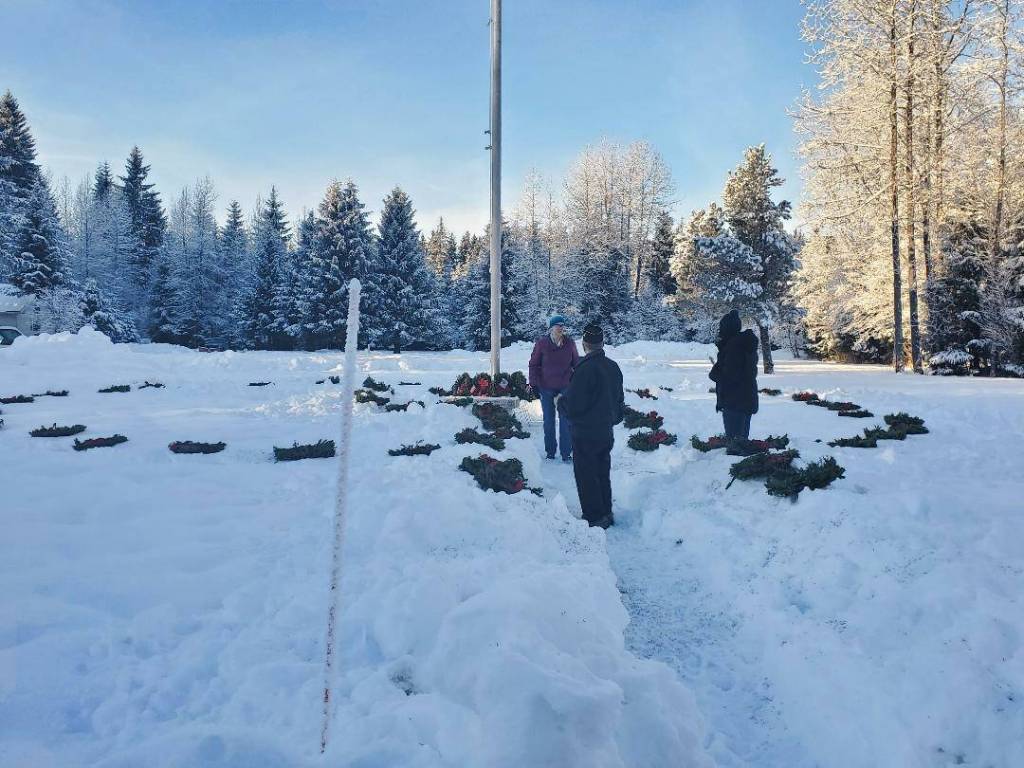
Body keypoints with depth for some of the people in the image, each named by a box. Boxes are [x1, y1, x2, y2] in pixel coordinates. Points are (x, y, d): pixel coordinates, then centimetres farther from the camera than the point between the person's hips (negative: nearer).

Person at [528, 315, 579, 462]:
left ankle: (566, 453, 10)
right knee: (548, 421, 10)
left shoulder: (570, 343, -3)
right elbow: (533, 364, 0)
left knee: (566, 421, 1)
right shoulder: (542, 343, -8)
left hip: (565, 387, 1)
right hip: (546, 388, -1)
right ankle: (550, 451, 23)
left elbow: (576, 363, 9)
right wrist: (534, 383, -4)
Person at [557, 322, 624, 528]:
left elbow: (572, 406, -21)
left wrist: (561, 401, -1)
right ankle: (606, 513, 28)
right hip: (607, 432, 8)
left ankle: (594, 518, 10)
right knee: (603, 474, 19)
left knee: (586, 477, 4)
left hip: (585, 435, -8)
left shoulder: (585, 370, -23)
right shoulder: (613, 367, 3)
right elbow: (619, 400, 14)